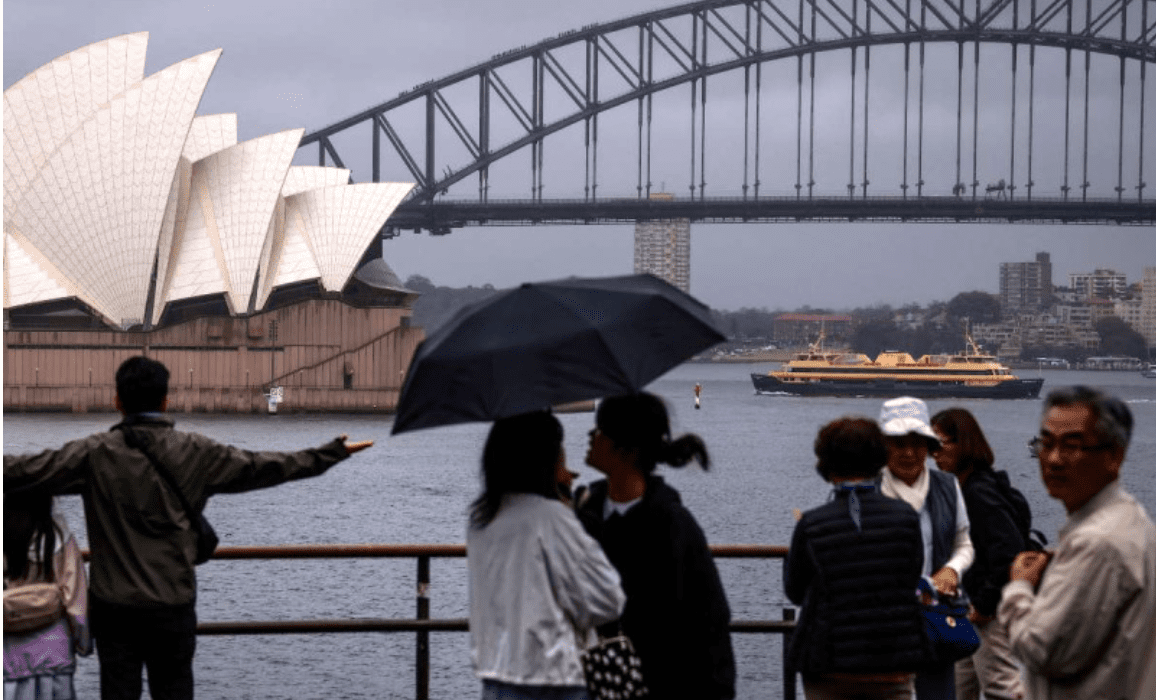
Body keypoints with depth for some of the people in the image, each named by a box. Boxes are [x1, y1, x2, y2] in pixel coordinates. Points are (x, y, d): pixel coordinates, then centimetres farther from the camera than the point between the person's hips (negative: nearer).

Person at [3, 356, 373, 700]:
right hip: (173, 605, 1)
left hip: (113, 605, 0)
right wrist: (333, 452, 15)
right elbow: (262, 467, 5)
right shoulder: (196, 453, -2)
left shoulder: (94, 453, -6)